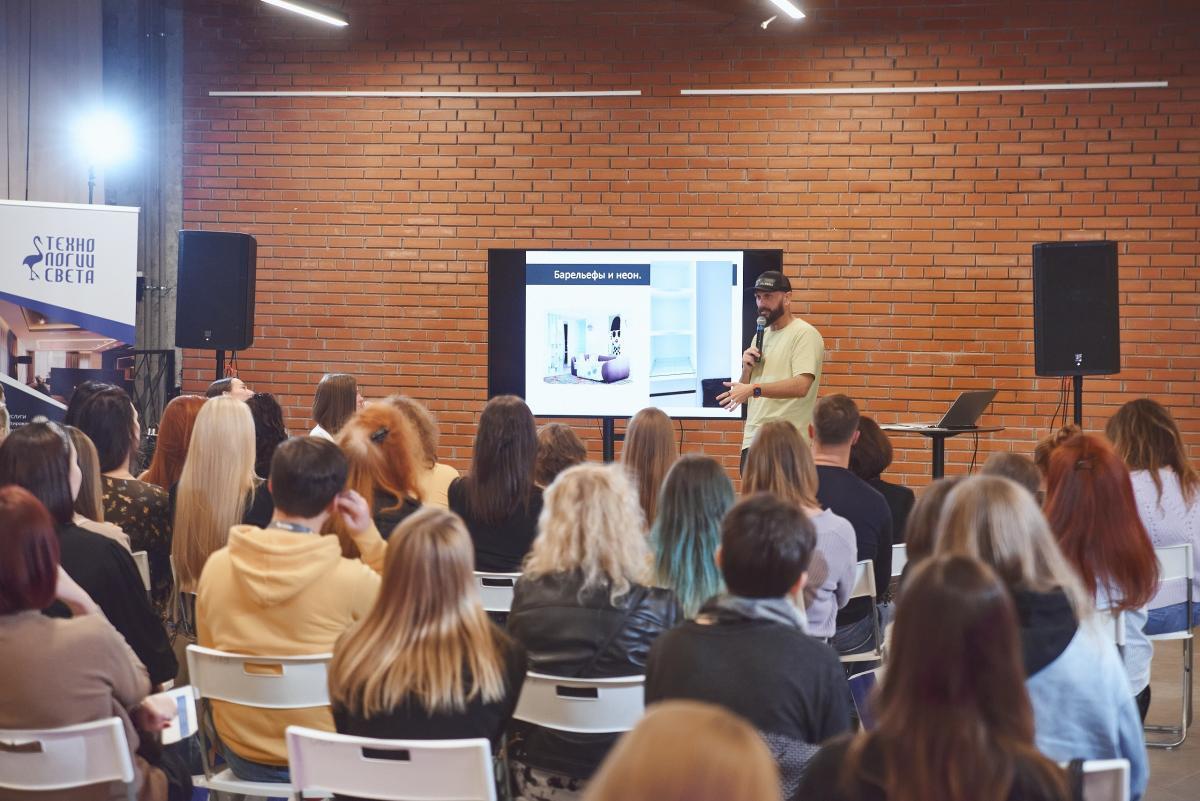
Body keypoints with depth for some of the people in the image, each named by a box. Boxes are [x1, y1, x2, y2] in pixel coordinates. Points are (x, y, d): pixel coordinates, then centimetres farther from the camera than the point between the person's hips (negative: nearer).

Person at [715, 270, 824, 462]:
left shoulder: (805, 334, -6)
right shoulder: (761, 336, 20)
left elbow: (801, 386, -20)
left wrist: (754, 389, -27)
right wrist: (747, 369, 0)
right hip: (752, 440, 8)